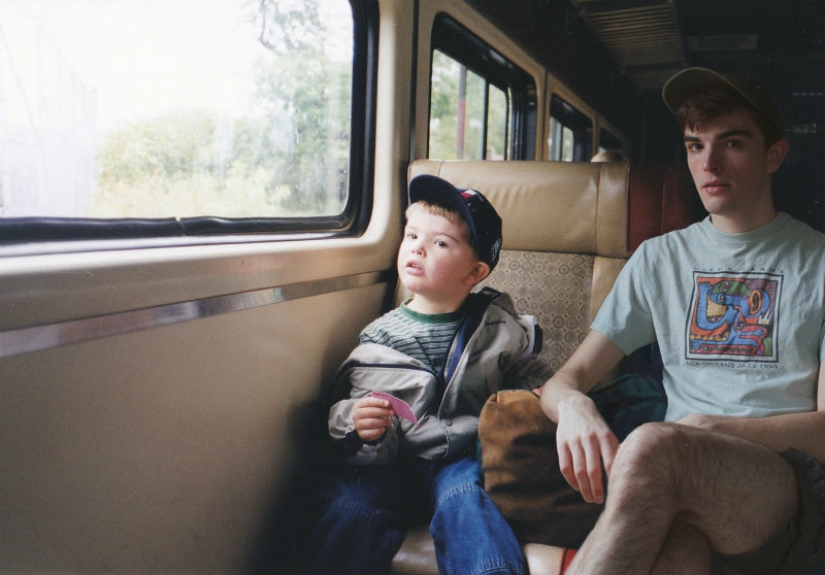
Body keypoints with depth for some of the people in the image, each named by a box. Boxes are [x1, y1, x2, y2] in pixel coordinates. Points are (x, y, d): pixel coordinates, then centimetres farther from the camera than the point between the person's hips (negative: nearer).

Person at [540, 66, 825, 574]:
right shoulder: (660, 257, 16)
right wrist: (573, 405, -14)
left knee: (653, 446, -35)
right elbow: (566, 379, 11)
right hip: (683, 482, 1)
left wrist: (710, 427, -16)